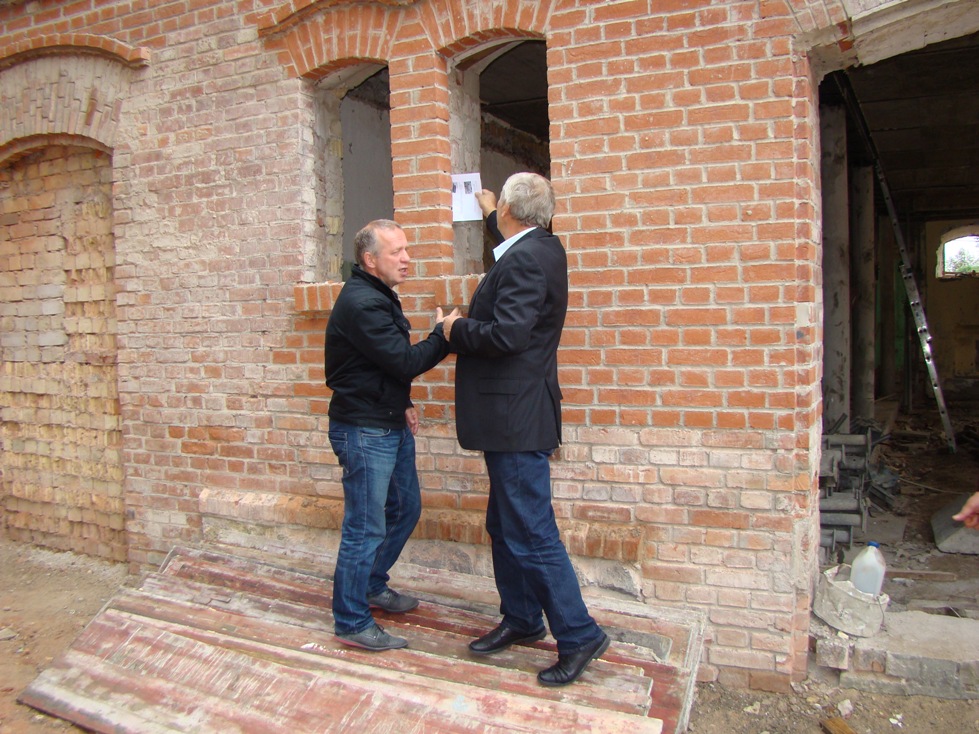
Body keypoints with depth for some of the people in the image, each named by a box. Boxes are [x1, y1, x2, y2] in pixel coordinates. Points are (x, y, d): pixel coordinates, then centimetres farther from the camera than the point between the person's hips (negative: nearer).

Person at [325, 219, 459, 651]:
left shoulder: (378, 296, 12)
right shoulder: (360, 303, -21)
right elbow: (406, 362, -25)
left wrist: (401, 403, 10)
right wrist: (443, 335, -11)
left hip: (390, 425, 10)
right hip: (364, 431, -10)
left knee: (405, 508, 20)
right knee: (365, 528, -2)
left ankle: (373, 586, 39)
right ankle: (351, 623, 13)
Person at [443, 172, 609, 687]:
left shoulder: (526, 259, -19)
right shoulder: (539, 248, 13)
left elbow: (507, 334, -28)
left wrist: (456, 329, -11)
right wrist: (490, 215, 52)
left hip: (517, 420, -11)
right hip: (512, 417, 11)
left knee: (531, 536, -2)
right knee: (505, 528, 19)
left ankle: (579, 636, 11)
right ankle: (521, 619, 34)